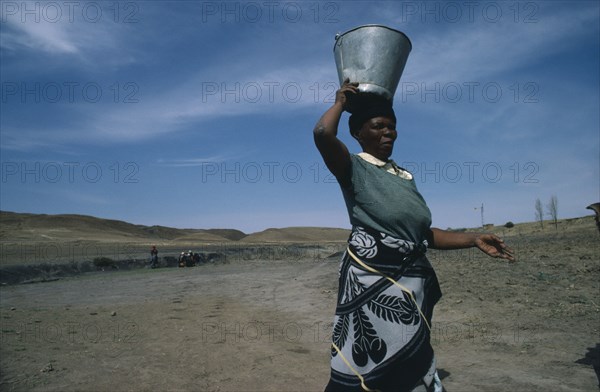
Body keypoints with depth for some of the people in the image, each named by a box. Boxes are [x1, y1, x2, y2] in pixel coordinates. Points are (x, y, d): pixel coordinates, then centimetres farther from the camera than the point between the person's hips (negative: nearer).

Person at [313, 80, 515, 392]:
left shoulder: (404, 176, 17)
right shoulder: (354, 167, -3)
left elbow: (423, 233, 18)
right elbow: (323, 134, -25)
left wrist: (473, 240, 9)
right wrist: (340, 103, -5)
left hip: (412, 280, 7)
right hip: (372, 277, -7)